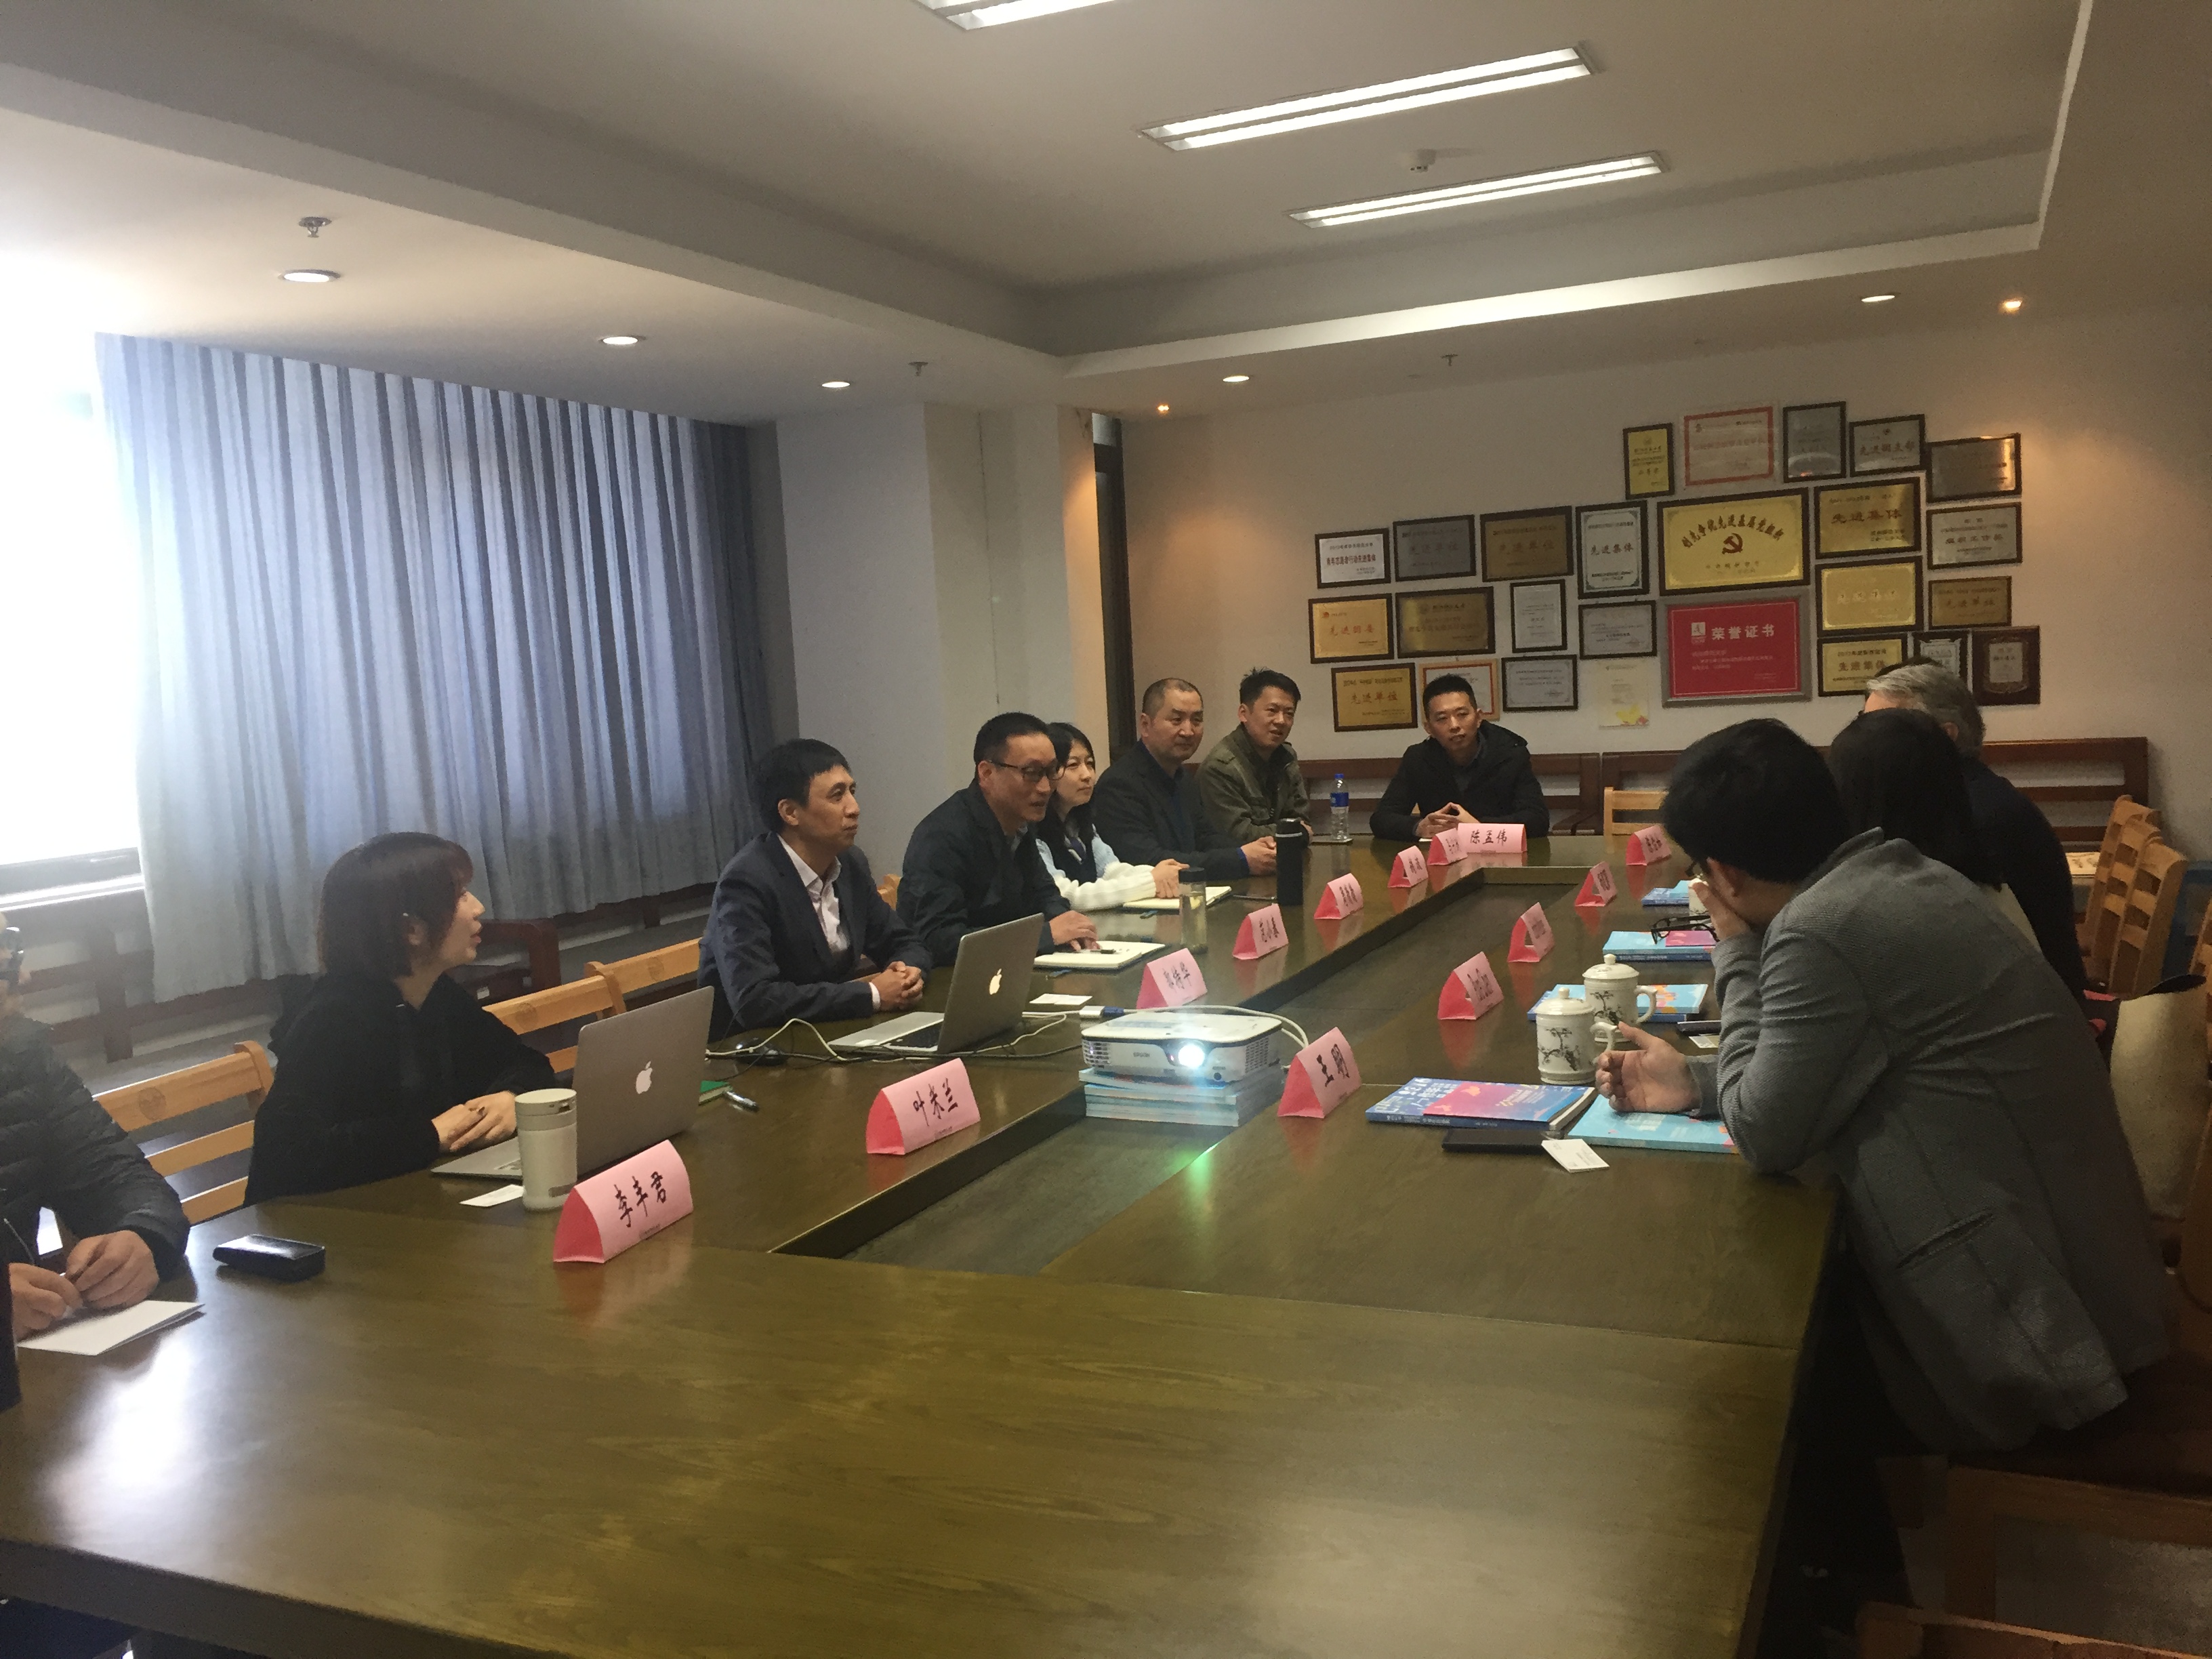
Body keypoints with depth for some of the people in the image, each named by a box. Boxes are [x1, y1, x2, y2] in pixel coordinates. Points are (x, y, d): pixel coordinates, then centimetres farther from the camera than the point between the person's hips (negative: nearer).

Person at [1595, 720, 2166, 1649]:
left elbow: (1765, 1136, -17)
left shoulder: (1820, 930, -26)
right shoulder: (1899, 873, 4)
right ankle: (1846, 1548, 33)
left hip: (2027, 1323, -9)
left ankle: (1849, 1581, 30)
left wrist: (1736, 953, -10)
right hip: (2066, 1266, 9)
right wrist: (1695, 1083, 11)